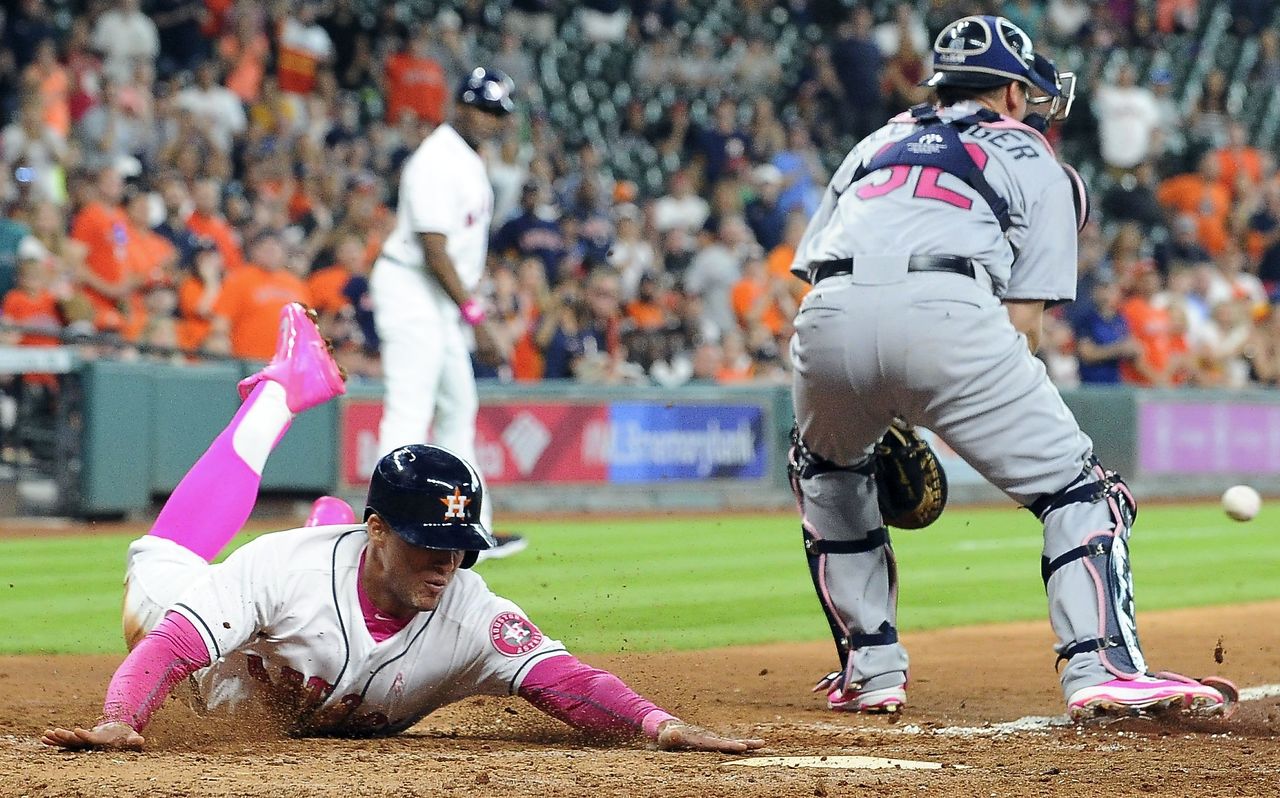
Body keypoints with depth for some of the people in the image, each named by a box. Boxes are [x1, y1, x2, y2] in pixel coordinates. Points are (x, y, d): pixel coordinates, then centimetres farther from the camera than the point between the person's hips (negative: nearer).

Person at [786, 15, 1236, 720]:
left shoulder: (876, 144, 37)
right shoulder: (1032, 161, 26)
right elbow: (1022, 319, 14)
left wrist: (873, 411, 27)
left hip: (827, 318, 4)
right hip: (948, 313, -4)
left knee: (827, 470, 32)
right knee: (1074, 487, 7)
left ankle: (871, 672, 25)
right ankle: (1101, 669, -13)